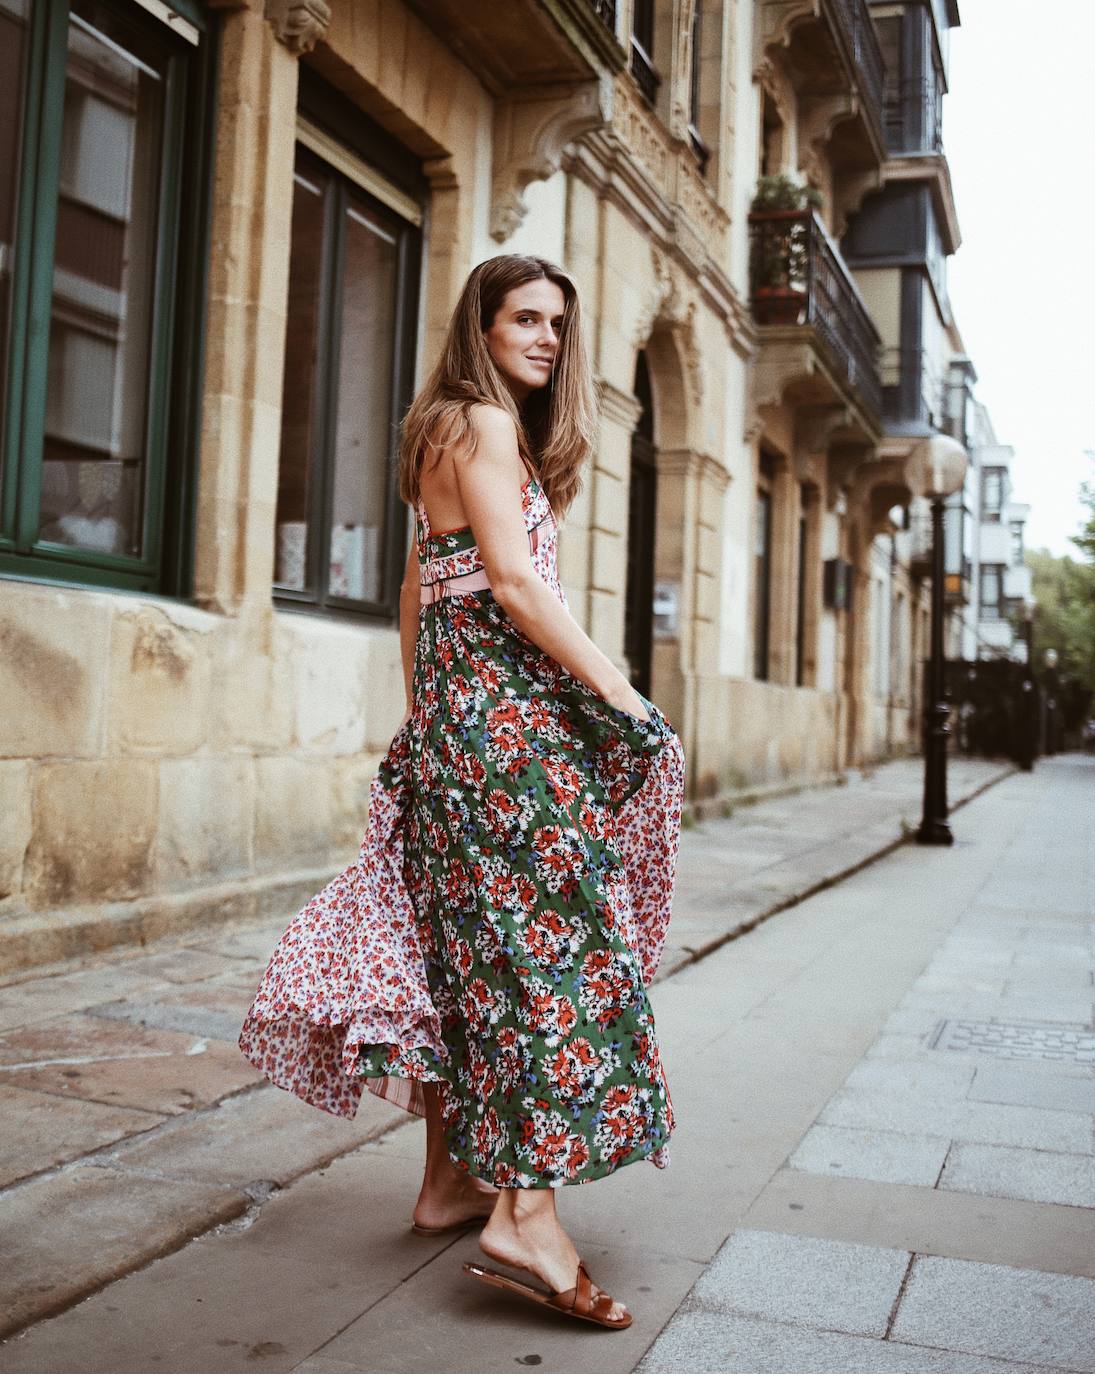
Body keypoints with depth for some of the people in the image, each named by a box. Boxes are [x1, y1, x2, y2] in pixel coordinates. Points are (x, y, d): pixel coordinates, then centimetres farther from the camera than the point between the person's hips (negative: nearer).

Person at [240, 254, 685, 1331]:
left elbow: (419, 586, 23)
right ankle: (525, 1210, -13)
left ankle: (451, 1176, 20)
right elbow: (515, 583, -17)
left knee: (465, 936, 11)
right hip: (508, 704, -10)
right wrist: (618, 692, -16)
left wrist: (425, 707, 24)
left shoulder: (446, 432, 22)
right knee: (546, 930, -12)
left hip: (449, 711, 10)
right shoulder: (486, 423, -7)